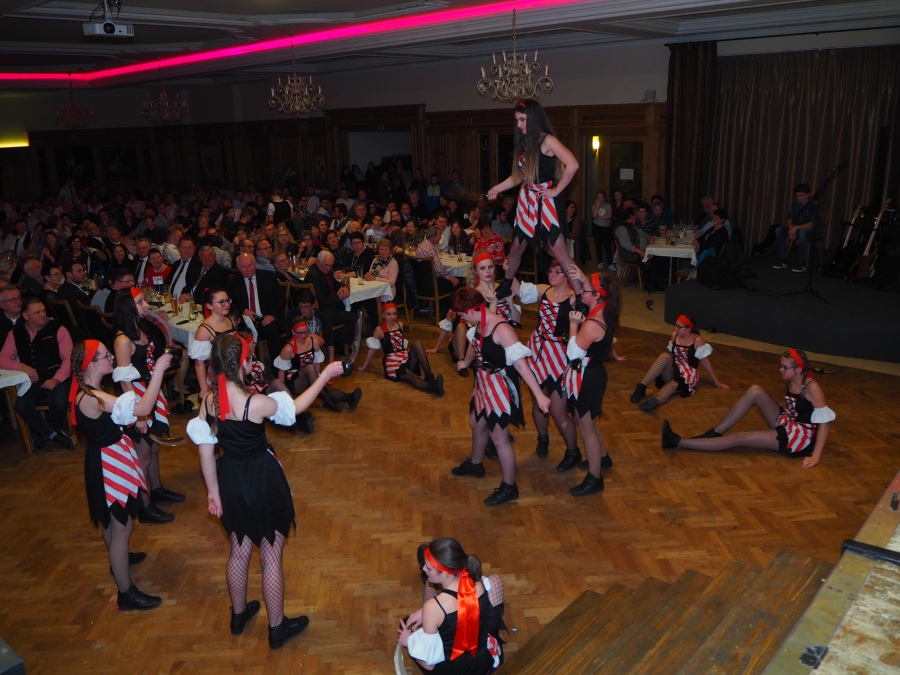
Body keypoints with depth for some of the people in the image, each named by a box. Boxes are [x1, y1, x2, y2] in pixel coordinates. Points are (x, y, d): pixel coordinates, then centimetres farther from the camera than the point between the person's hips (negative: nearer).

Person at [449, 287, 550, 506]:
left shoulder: (502, 330, -30)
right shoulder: (480, 324, -2)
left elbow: (520, 363, -33)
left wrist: (539, 395, -36)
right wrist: (466, 362, 41)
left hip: (500, 387, -9)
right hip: (484, 384, 9)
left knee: (499, 437, 1)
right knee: (477, 423, 26)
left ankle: (509, 487, 18)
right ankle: (475, 465, 51)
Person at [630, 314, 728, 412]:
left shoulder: (697, 340, -8)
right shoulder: (674, 335, 6)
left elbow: (705, 362, -1)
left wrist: (716, 382, 5)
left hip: (687, 375, -4)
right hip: (673, 372, 4)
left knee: (672, 385, -39)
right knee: (665, 355, -29)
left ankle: (654, 401, -74)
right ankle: (641, 387, -40)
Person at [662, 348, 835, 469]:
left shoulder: (812, 388, -19)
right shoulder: (790, 382, 4)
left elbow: (825, 421, -21)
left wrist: (815, 456, -24)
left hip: (800, 437, -8)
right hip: (786, 426, 8)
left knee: (739, 438, -19)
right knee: (755, 391, -11)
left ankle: (677, 442, -23)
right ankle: (713, 433, -9)